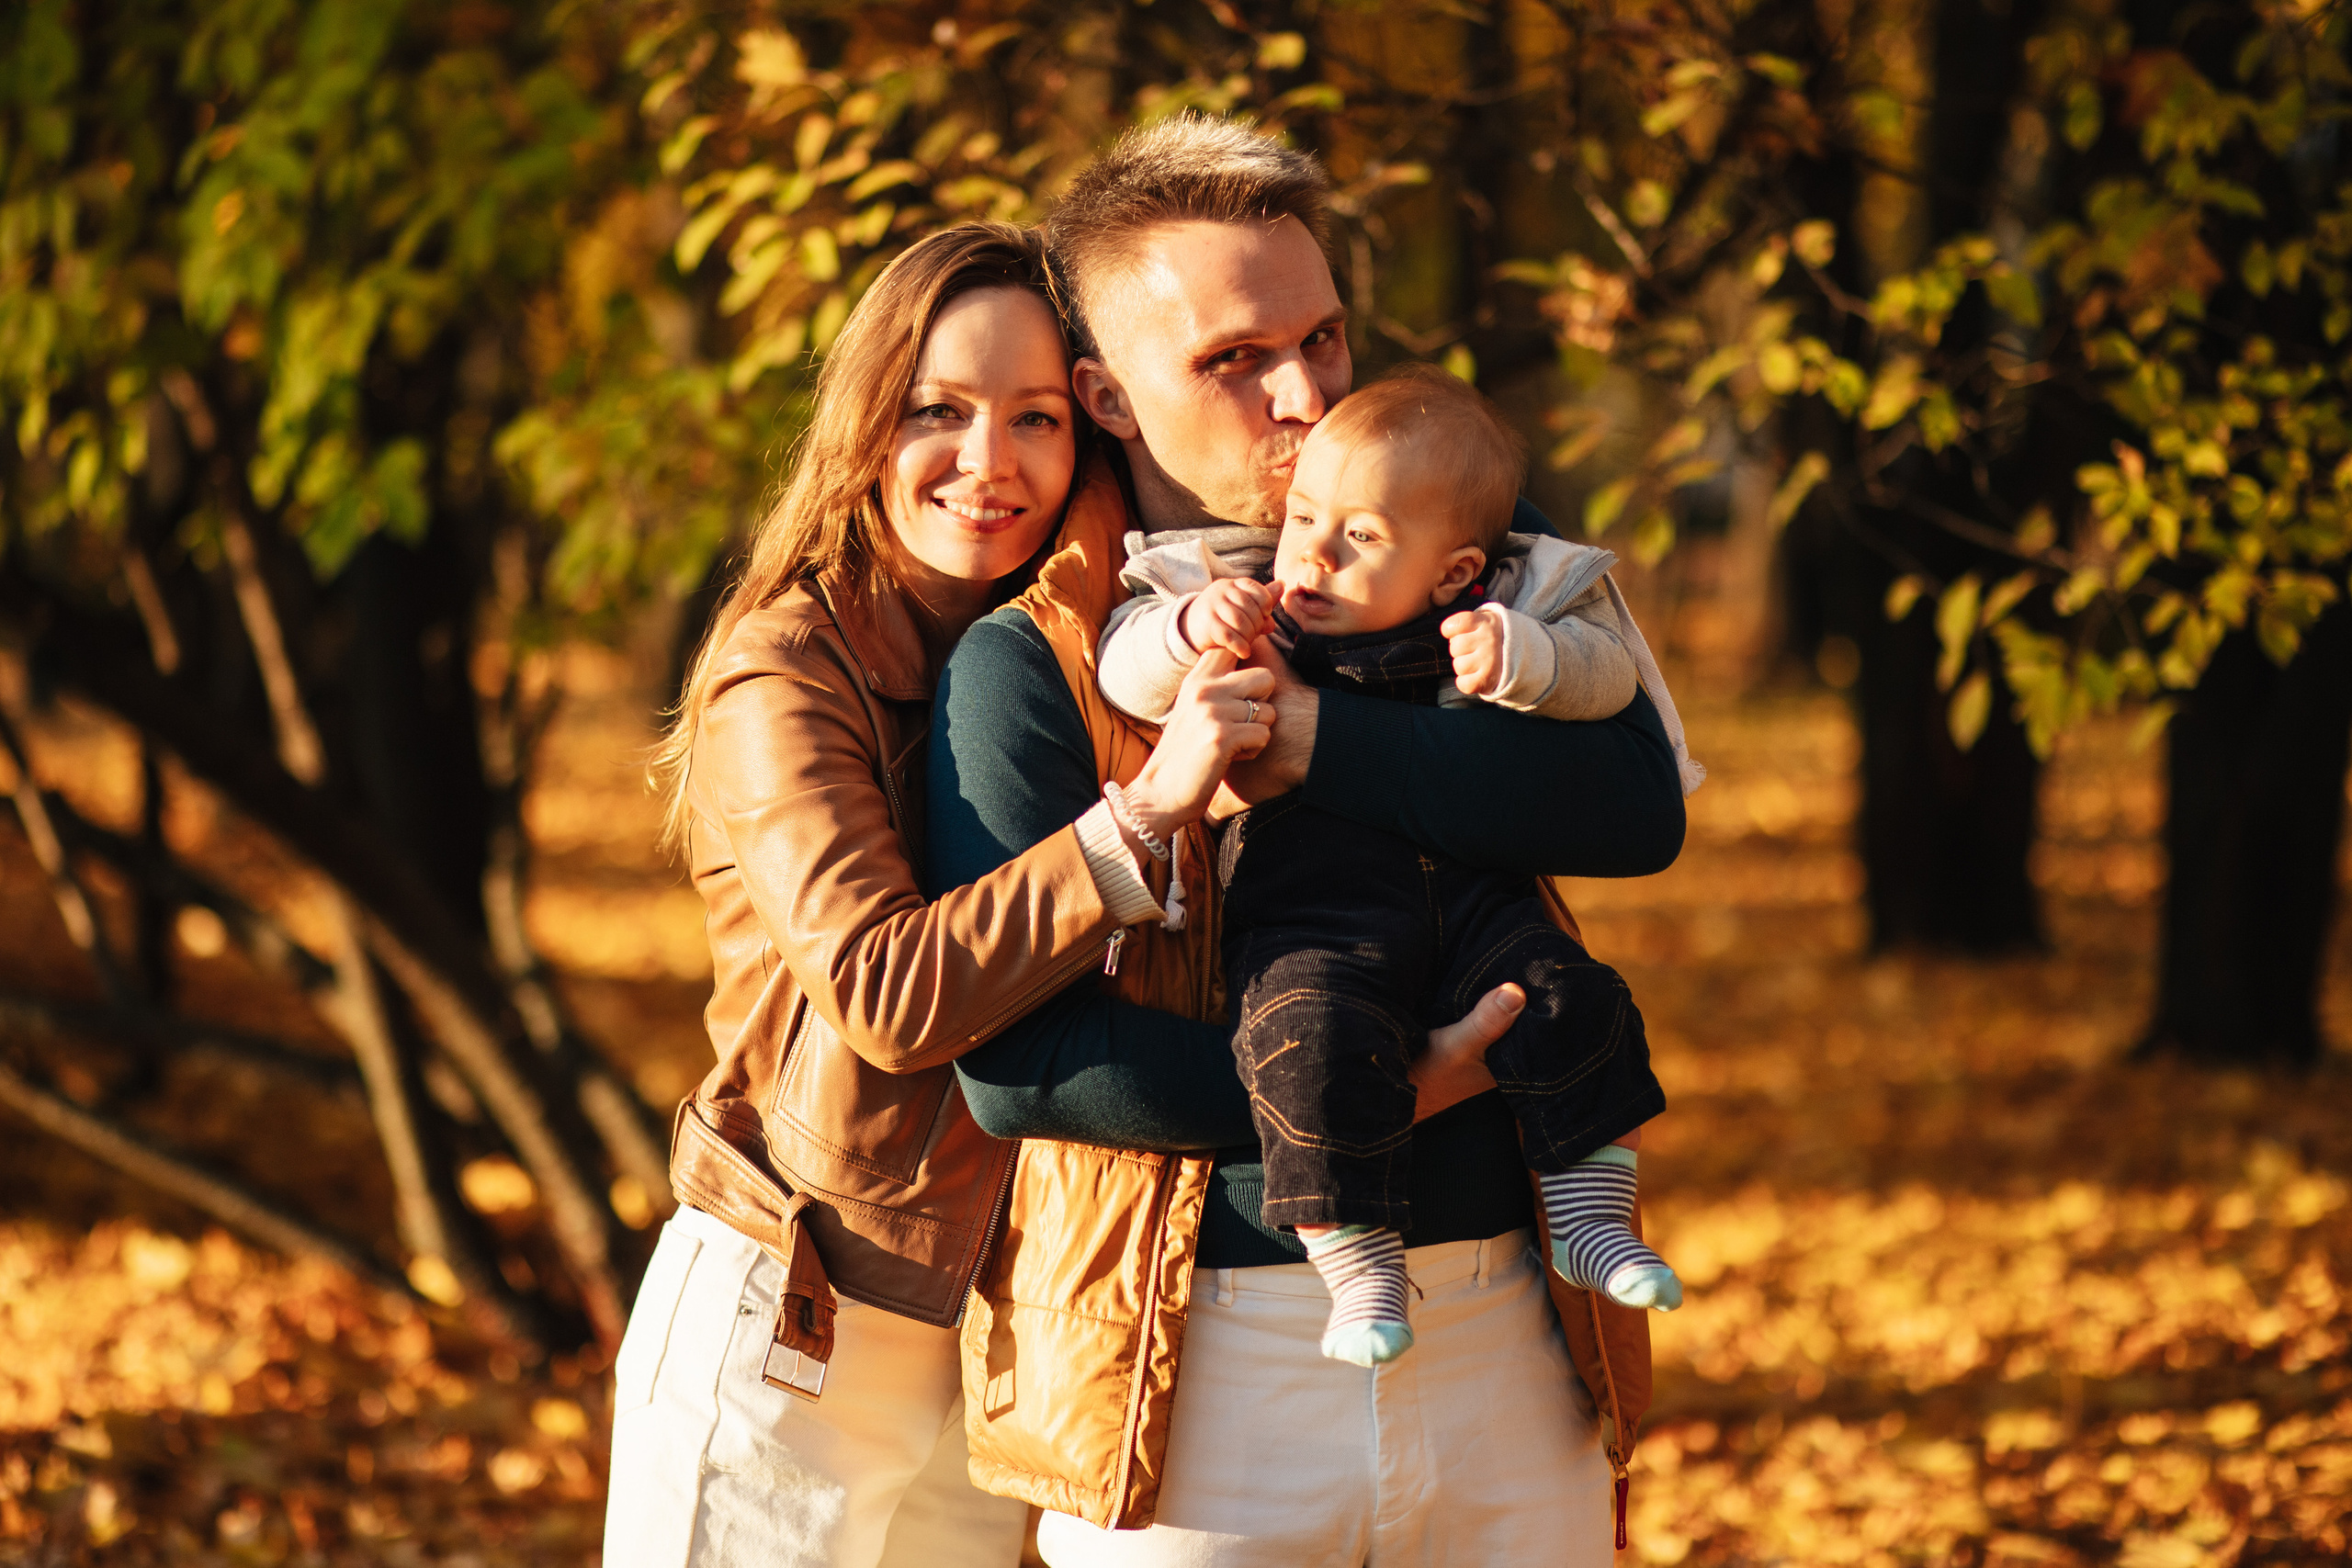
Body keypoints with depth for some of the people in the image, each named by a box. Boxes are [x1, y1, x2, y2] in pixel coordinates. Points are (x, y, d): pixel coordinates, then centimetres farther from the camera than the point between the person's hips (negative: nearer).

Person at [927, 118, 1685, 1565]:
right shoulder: (1031, 660, -4)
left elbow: (1636, 805, -10)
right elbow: (1014, 1060, -13)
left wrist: (1307, 737, -17)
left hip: (1506, 1336, 3)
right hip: (1205, 1374, -3)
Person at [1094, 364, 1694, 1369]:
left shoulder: (1491, 612, 8)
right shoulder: (1249, 618, 7)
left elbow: (1605, 673, 1)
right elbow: (1123, 669, 2)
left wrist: (1521, 658, -19)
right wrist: (1190, 628, -19)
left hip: (1470, 893, 3)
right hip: (1305, 913, -3)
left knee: (1572, 1002, -14)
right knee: (1316, 1040, -29)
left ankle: (1590, 1220, 2)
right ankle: (1358, 1264, -19)